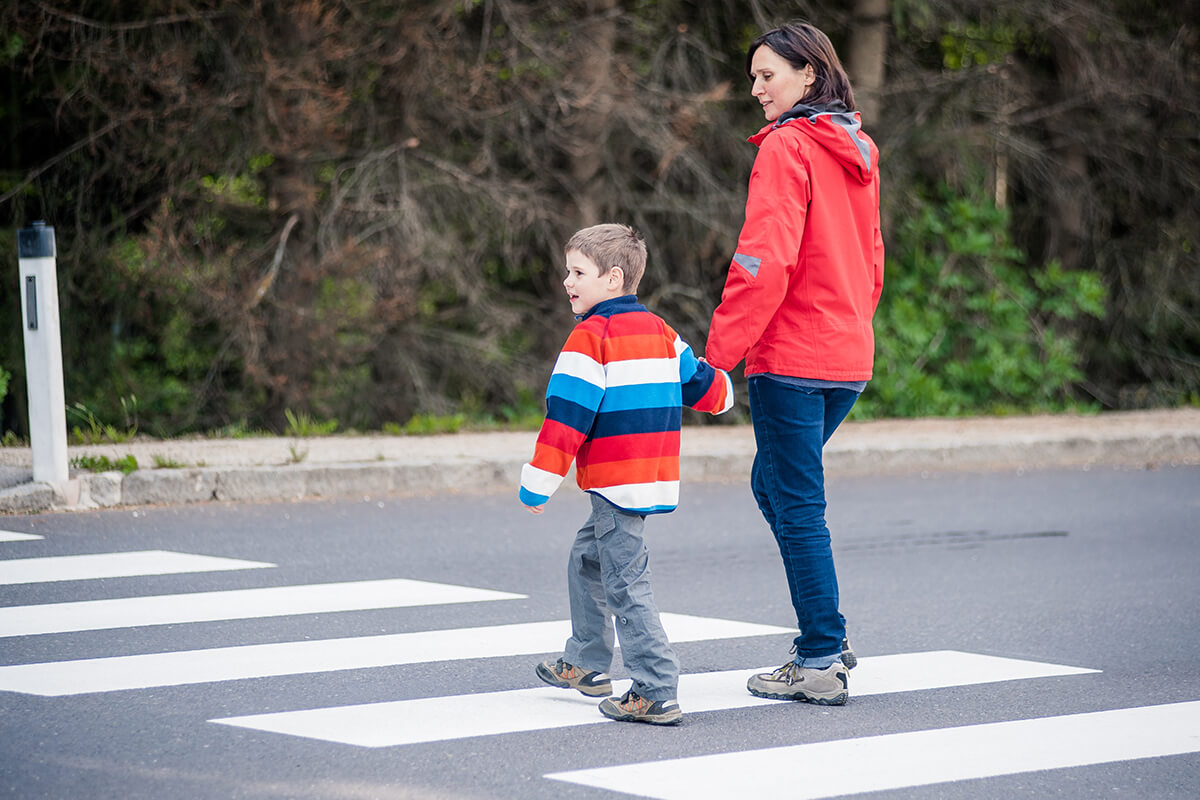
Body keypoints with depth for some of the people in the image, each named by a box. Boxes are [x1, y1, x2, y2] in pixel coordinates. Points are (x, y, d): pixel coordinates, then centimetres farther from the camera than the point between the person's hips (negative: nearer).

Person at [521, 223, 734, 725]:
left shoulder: (591, 337, -13)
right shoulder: (659, 331, 12)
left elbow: (567, 416, -16)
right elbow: (702, 384, 21)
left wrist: (537, 484, -11)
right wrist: (722, 392, 46)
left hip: (616, 484, -9)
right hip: (657, 475, 9)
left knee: (625, 583, -8)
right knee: (587, 558, 24)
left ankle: (656, 693, -12)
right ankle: (586, 665, 34)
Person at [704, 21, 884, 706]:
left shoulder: (786, 146, -13)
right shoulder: (858, 152, 12)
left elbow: (765, 260, -20)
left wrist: (720, 352, -17)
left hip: (791, 358, -8)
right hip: (849, 357, 9)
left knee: (798, 504, -1)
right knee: (775, 484, 21)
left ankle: (822, 664, 2)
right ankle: (826, 634, 21)